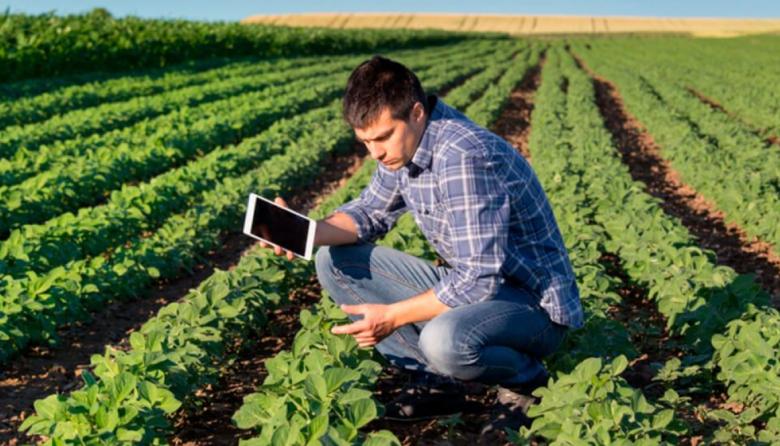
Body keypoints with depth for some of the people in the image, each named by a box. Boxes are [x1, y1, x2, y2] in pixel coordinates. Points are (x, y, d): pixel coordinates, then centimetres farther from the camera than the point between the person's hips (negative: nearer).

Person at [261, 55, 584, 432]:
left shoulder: (464, 157, -30)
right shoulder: (404, 143, -2)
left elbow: (478, 281, -31)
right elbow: (371, 212, 11)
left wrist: (392, 316, -24)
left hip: (534, 302, -8)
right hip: (470, 283, 9)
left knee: (444, 340, -41)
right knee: (333, 262, 1)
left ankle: (527, 379, -5)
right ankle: (436, 381, 2)